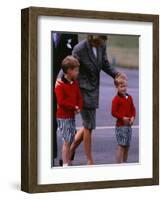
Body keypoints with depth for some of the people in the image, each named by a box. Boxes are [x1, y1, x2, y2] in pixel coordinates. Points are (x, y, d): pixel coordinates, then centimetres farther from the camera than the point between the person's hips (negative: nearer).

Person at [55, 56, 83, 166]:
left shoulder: (75, 83, 10)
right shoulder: (60, 85, -14)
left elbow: (79, 97, 11)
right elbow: (61, 101, -20)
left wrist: (79, 108, -8)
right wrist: (74, 107, -15)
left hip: (72, 116, 8)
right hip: (63, 117, -7)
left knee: (71, 141, 11)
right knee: (66, 141, -6)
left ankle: (69, 163, 20)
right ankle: (65, 164, 1)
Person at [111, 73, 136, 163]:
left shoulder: (129, 97, 10)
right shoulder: (116, 99, -11)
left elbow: (133, 109, 15)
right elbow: (113, 112, -14)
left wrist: (133, 117, -2)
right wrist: (123, 118, -19)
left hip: (128, 125, 7)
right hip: (120, 126, -7)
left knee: (127, 146, 12)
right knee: (121, 146, -7)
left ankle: (125, 163, 22)